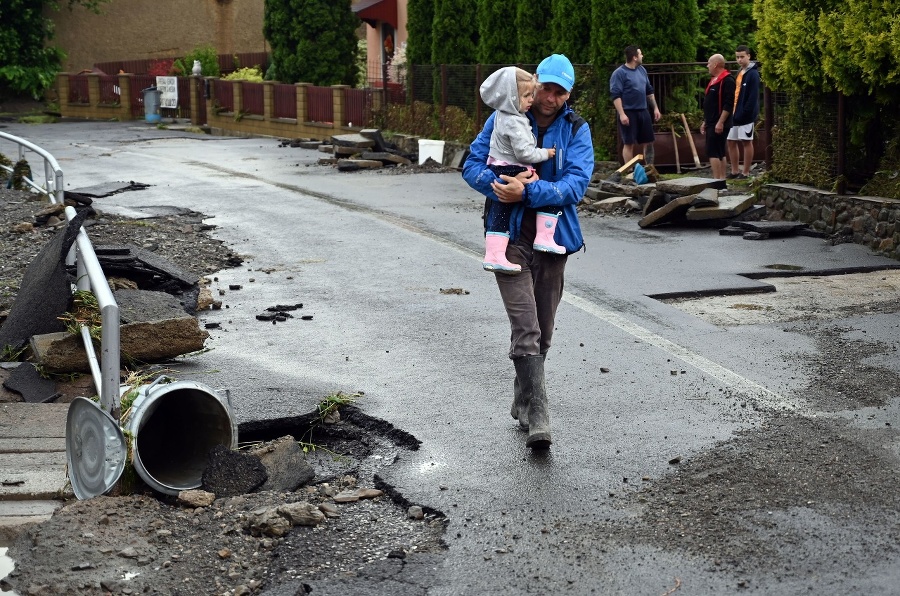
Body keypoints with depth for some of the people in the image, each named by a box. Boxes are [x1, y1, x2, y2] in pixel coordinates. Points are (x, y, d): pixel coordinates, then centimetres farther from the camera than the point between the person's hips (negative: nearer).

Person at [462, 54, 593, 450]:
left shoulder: (576, 130, 0)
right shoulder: (504, 119, -1)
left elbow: (576, 184, -12)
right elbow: (473, 165, -1)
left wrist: (528, 192, -24)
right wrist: (503, 186, -20)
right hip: (511, 235, -2)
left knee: (542, 333, 13)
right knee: (526, 330, -15)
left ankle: (523, 405, 32)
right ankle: (537, 418, -15)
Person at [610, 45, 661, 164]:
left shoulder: (642, 70, 12)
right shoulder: (619, 73, -11)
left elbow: (649, 91, 20)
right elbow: (615, 95, -17)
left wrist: (655, 108, 16)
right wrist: (622, 114, -24)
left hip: (643, 111, 7)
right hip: (628, 112, -7)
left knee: (649, 142, 9)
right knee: (629, 143, -2)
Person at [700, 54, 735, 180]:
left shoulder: (727, 80, -13)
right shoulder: (713, 80, 18)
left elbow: (728, 104, -21)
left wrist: (720, 122, -24)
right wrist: (705, 122, 21)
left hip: (719, 124, -10)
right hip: (711, 124, 10)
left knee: (713, 152, -13)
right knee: (720, 153, 11)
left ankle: (717, 180, -13)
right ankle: (722, 179, 14)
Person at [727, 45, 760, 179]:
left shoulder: (753, 74, -11)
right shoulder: (739, 73, 15)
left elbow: (753, 97, -18)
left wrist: (744, 113, -22)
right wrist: (732, 112, 10)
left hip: (746, 115, -9)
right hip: (734, 114, 9)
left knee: (746, 142, -1)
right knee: (731, 142, 10)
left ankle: (746, 172, 5)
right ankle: (735, 171, 18)